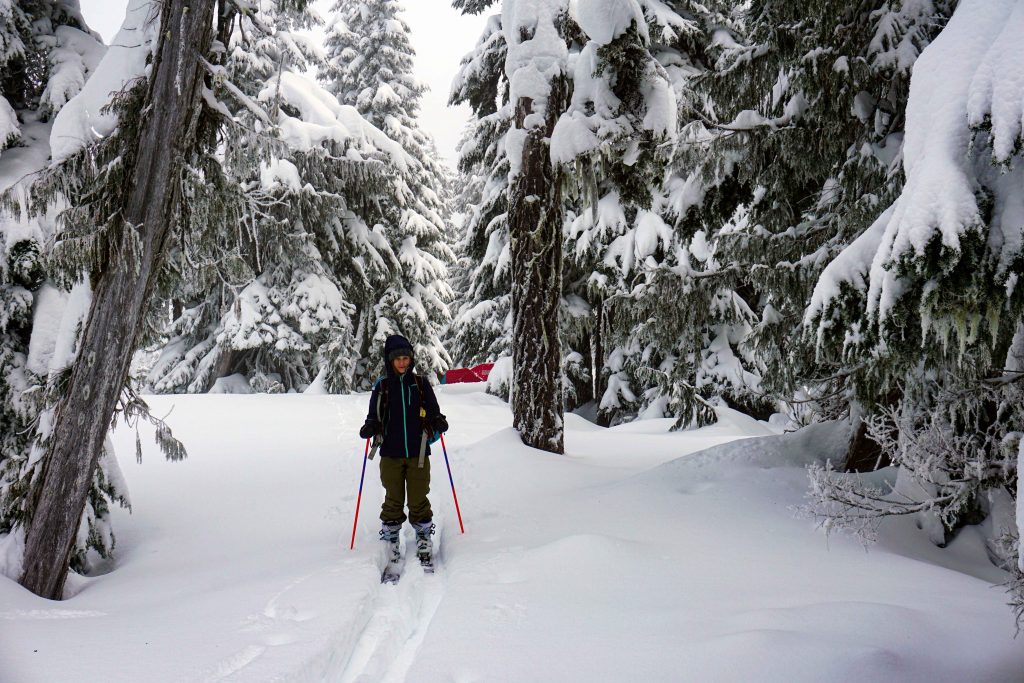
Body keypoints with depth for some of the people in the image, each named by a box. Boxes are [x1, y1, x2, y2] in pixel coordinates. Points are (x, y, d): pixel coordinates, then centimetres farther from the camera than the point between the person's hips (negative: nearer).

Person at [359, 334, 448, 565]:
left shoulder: (421, 384, 3)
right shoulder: (382, 387, 2)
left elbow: (433, 412, 7)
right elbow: (374, 417, 5)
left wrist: (438, 422, -14)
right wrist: (369, 428, -16)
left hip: (418, 453, 0)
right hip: (391, 453, 0)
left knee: (418, 499, 5)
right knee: (393, 499, 8)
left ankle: (424, 538, 20)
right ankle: (391, 540, 20)